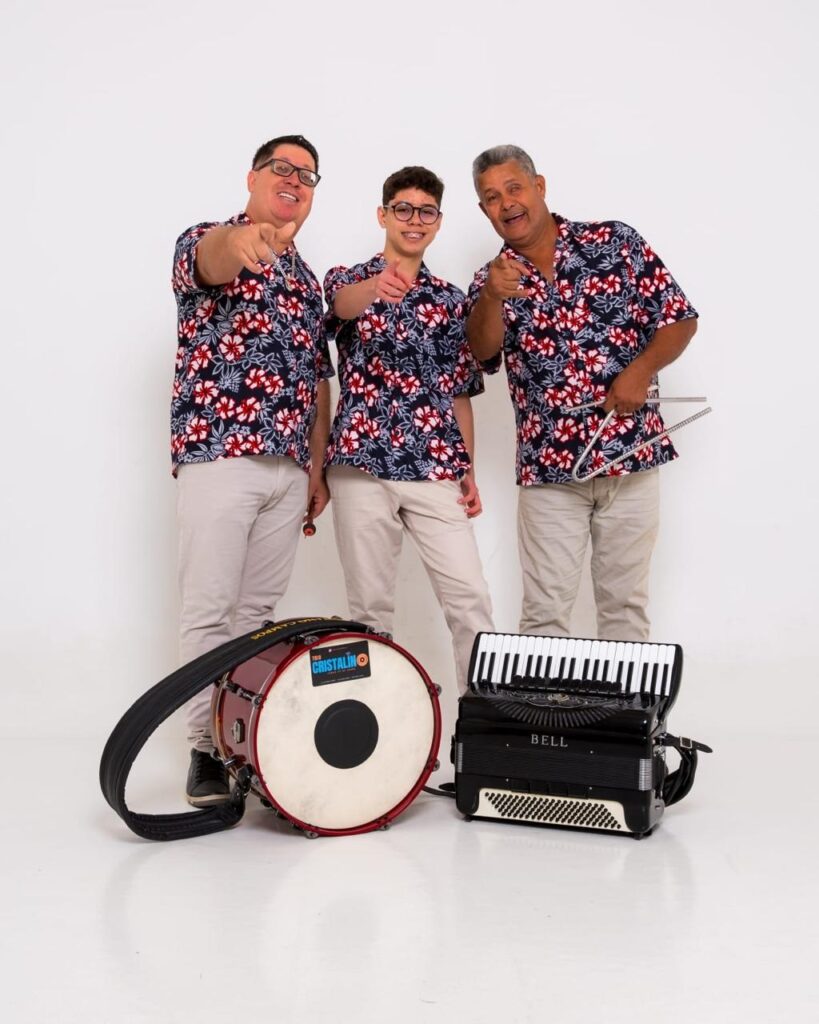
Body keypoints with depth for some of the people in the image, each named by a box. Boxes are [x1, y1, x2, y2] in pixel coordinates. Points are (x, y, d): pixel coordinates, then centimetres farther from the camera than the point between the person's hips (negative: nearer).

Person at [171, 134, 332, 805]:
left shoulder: (309, 282, 22)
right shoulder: (212, 241, 4)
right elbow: (207, 260, -23)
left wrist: (318, 465, 13)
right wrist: (237, 240, -48)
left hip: (289, 467, 6)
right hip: (219, 454, -6)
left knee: (259, 609, 9)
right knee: (210, 610, -4)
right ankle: (207, 748, 4)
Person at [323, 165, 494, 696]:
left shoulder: (451, 301, 15)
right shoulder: (349, 280, 7)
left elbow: (459, 393, 15)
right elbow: (343, 303, -20)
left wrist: (469, 470, 6)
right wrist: (377, 284, -44)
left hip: (435, 467, 2)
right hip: (362, 463, -2)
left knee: (469, 596, -4)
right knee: (370, 602, 3)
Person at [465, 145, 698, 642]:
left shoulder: (615, 242, 2)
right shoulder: (491, 281, 7)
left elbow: (680, 318, 2)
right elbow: (483, 350, -12)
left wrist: (642, 369, -16)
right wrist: (493, 298, -32)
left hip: (631, 453, 0)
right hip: (549, 467, 1)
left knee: (625, 603, 9)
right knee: (546, 610, 3)